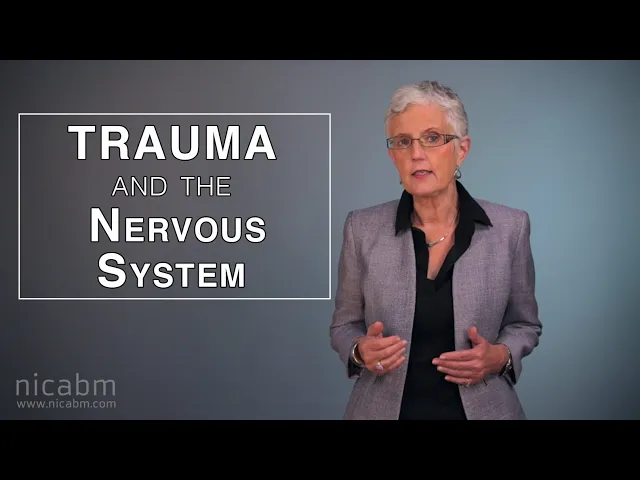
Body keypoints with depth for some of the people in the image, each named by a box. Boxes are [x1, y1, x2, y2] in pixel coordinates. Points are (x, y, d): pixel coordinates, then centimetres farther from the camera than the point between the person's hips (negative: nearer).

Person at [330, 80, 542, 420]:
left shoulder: (509, 227, -7)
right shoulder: (362, 228, -6)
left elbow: (523, 324, 5)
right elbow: (344, 324, 3)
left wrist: (500, 356, -15)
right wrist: (361, 351, -17)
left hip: (481, 409, 0)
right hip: (384, 409, 0)